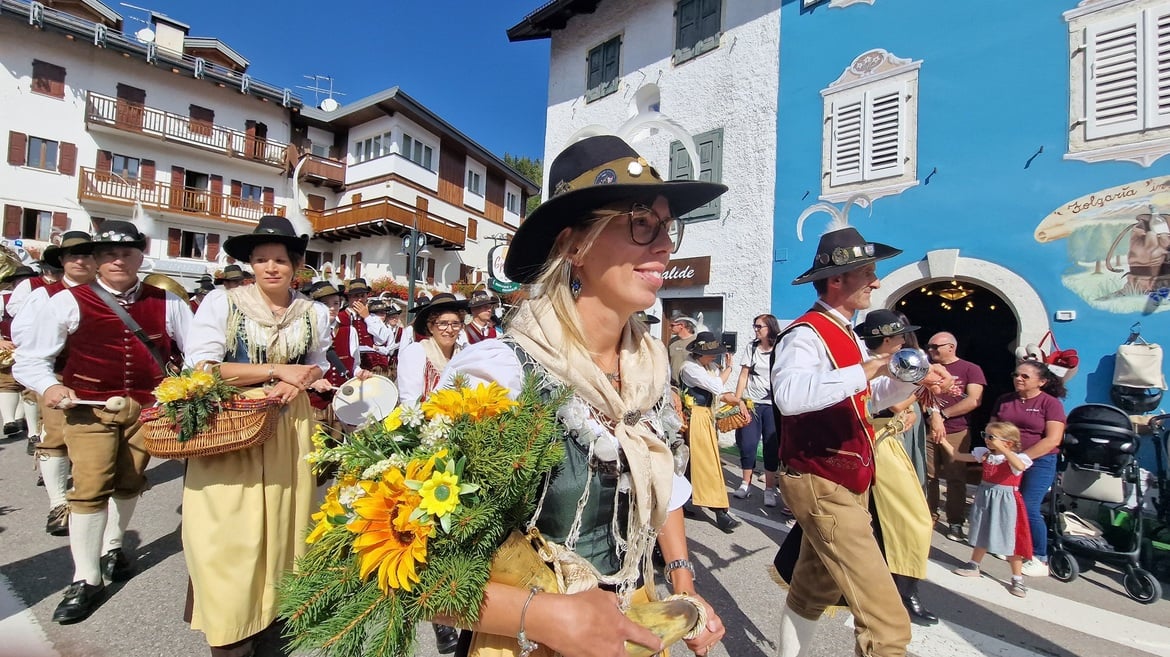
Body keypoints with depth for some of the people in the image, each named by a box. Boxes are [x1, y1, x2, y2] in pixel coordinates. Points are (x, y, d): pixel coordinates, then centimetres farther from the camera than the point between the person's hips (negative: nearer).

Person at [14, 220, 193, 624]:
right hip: (89, 407, -1)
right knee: (91, 488, -2)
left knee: (130, 483, 15)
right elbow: (28, 359, 2)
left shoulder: (166, 303, 1)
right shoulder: (69, 303, -3)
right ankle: (86, 579, 14)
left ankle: (111, 547, 40)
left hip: (148, 406, 2)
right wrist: (48, 386, -18)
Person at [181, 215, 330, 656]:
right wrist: (275, 370, -13)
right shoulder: (222, 303, -3)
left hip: (288, 428, 3)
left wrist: (295, 385, -6)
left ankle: (271, 614, 28)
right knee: (231, 532, 2)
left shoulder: (314, 314, 6)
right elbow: (202, 368, -9)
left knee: (281, 524, 10)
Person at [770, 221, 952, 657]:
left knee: (813, 594, 23)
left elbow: (868, 398, 23)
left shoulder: (846, 335, 13)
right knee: (887, 622, -5)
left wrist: (911, 380, 7)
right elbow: (789, 395, -40)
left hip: (845, 486, 10)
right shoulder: (806, 334, -20)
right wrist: (868, 368, -37)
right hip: (822, 489, -10)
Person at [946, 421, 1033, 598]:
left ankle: (1017, 579, 18)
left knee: (1011, 540, 2)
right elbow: (957, 456, 3)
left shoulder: (1017, 457, -16)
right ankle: (974, 565, 33)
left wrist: (1002, 449, -43)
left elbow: (1020, 467, -40)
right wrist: (943, 441, 0)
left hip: (1006, 502, -6)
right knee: (982, 534, 19)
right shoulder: (984, 453, -1)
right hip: (985, 498, 6)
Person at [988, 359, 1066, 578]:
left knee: (1029, 508, -6)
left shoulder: (1050, 403, -5)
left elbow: (1052, 440, -11)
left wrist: (1022, 457, -18)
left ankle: (1040, 559, 9)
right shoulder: (1004, 400, 8)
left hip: (1038, 462, -4)